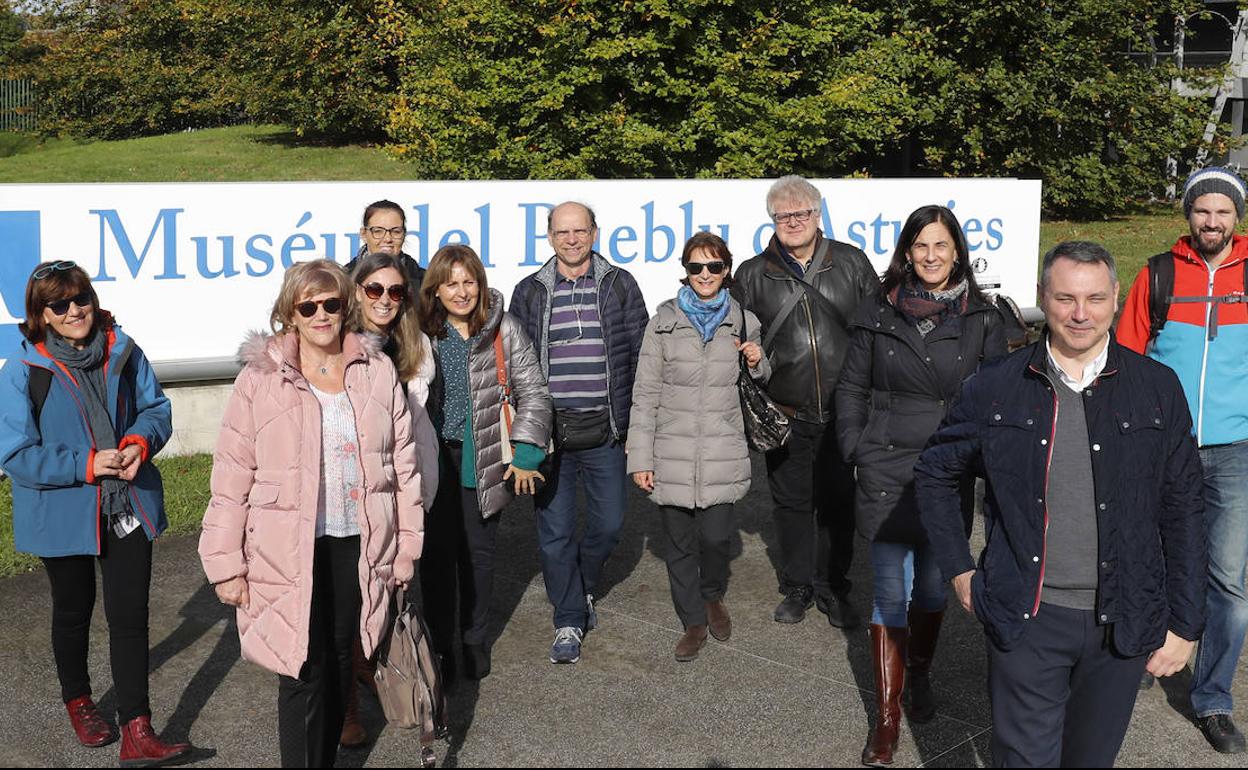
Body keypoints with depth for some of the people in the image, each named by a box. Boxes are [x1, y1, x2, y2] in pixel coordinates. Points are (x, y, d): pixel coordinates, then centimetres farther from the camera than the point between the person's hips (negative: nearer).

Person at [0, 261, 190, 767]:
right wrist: (85, 465, -24)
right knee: (73, 612, 19)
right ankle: (77, 701, 44)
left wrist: (140, 442, -17)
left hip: (128, 505, 2)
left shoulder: (122, 351, -4)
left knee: (130, 614, -1)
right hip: (63, 513, -1)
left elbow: (156, 407, 5)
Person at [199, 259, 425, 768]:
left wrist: (406, 545, 6)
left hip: (358, 548, 3)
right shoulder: (260, 379, -5)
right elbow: (232, 479, -4)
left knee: (338, 664, 15)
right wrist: (227, 565, -5)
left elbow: (402, 464, 7)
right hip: (290, 552, -3)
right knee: (304, 673, -2)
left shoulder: (377, 372, 3)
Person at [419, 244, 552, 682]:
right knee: (437, 554, 4)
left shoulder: (503, 329, -2)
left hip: (484, 461, 0)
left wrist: (525, 453, -5)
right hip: (434, 461, 0)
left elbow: (532, 392, 1)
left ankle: (475, 642, 26)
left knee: (479, 552, 10)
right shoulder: (422, 333, 0)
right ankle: (440, 645, 18)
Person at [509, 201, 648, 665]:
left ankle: (582, 588, 36)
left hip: (604, 431, 0)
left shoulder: (620, 286, 4)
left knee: (608, 524, 7)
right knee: (555, 530, 2)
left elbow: (640, 356, 5)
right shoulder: (529, 293, 5)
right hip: (548, 431, 0)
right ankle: (569, 622, 15)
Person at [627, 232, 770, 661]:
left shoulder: (743, 322, 6)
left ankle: (712, 597, 26)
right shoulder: (664, 321, 0)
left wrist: (757, 363, -3)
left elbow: (759, 384, 21)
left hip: (723, 453, 0)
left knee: (716, 536, -6)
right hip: (673, 454, 0)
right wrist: (640, 458, -3)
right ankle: (694, 622, 26)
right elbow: (645, 394, 0)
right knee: (680, 543, 7)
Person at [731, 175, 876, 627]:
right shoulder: (753, 275, 3)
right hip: (785, 416, 0)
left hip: (841, 414, 0)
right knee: (791, 502, 10)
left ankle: (832, 588, 25)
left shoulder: (852, 263, 3)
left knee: (838, 502, 8)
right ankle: (797, 587, 27)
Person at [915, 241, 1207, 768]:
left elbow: (1182, 509, 2)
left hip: (1123, 623, 2)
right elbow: (935, 473, 8)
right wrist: (958, 569, 4)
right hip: (1026, 621, -1)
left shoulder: (1158, 389, -2)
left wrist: (1184, 623, 1)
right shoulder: (995, 387, -4)